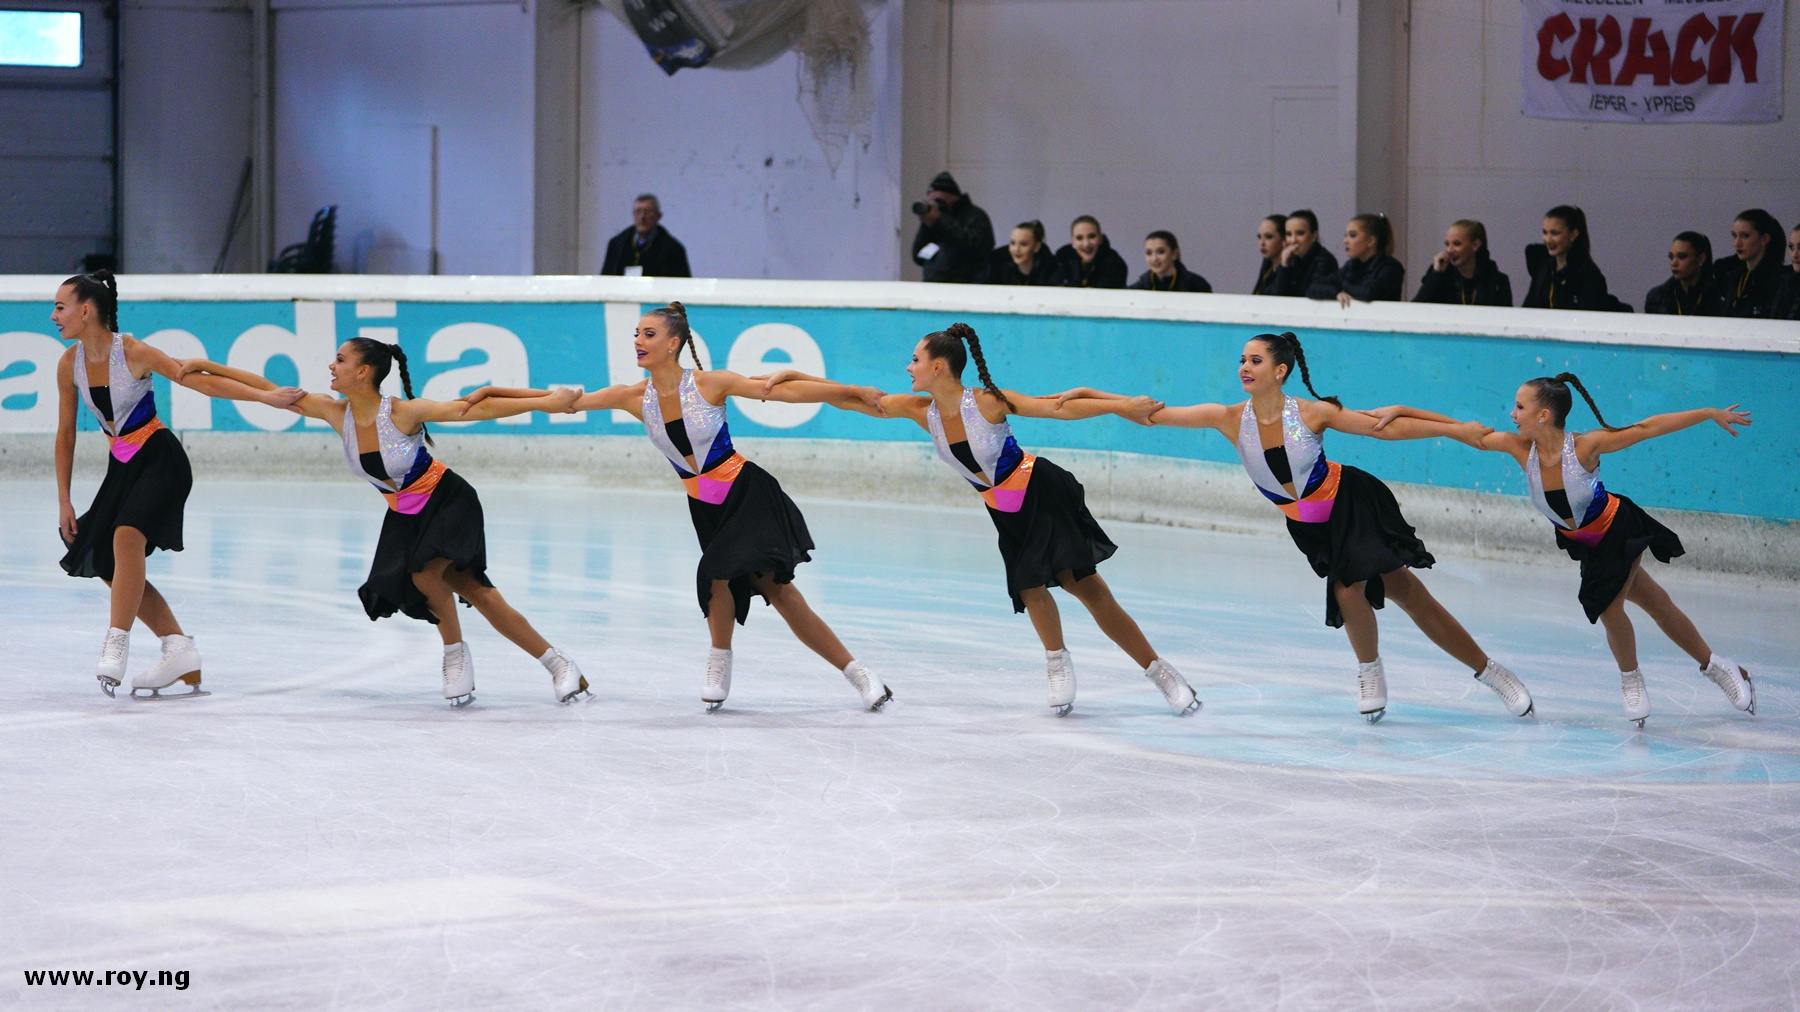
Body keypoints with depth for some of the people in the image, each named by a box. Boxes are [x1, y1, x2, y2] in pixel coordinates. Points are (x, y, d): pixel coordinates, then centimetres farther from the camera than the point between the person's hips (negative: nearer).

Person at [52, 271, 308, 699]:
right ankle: (179, 648, 9)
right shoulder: (70, 364, -3)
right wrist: (64, 501, 9)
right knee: (106, 566, 3)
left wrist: (266, 398, -26)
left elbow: (201, 381, -18)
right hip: (122, 465, 7)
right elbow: (65, 433, 7)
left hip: (161, 459, -7)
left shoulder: (134, 353, -19)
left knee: (127, 535, -30)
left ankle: (116, 644, -28)